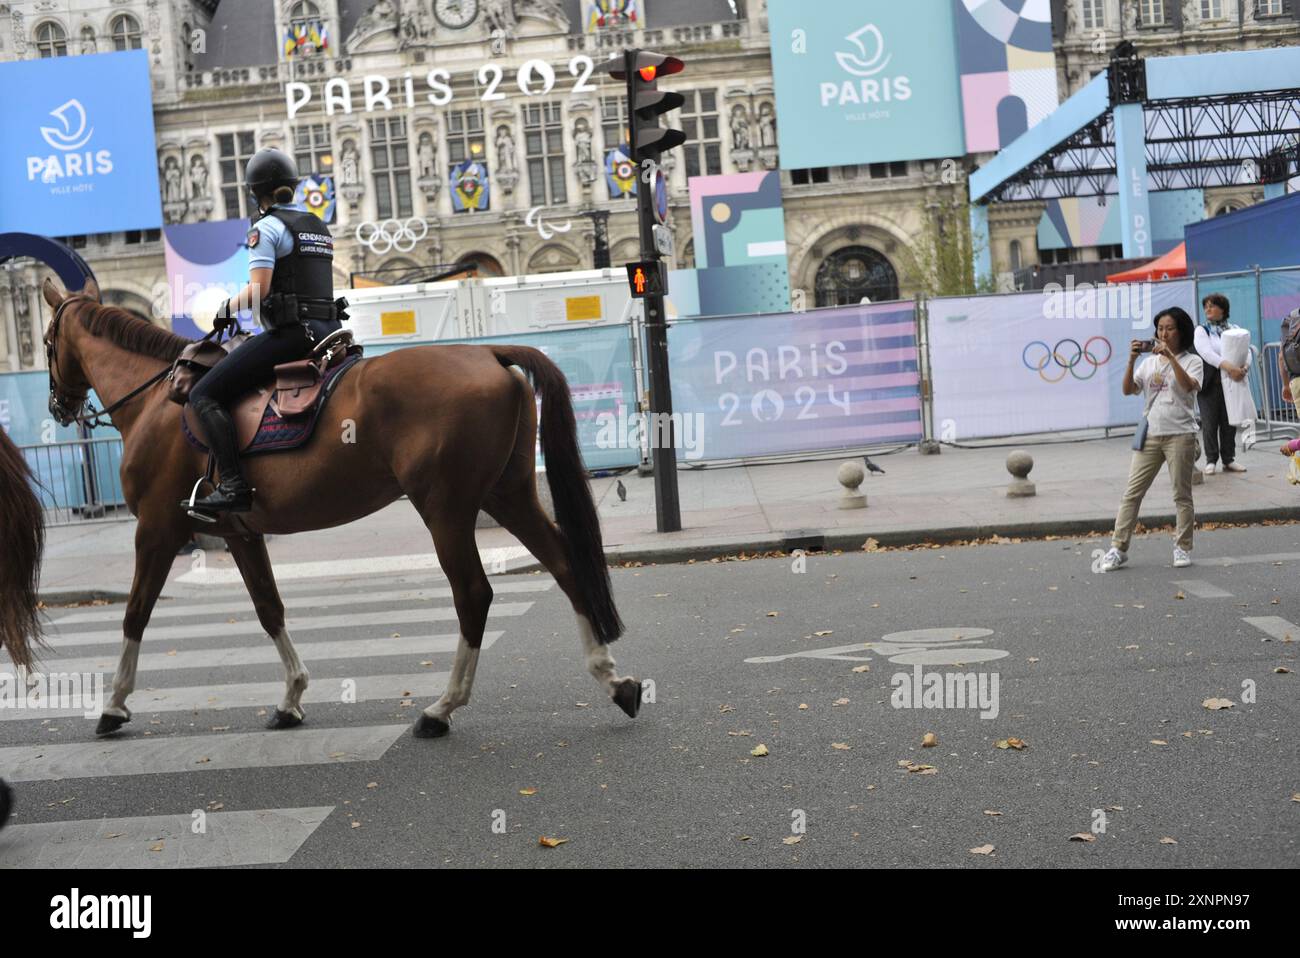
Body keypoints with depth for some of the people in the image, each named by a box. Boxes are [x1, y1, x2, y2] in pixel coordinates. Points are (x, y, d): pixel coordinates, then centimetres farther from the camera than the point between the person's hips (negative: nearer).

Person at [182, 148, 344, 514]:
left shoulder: (266, 227, -6)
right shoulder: (319, 227, 20)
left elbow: (258, 289, -15)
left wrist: (227, 308, 4)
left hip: (290, 332, -9)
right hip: (328, 329, 9)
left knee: (204, 395, -8)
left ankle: (234, 487, -21)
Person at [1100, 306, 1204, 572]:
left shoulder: (1192, 361, 1)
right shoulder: (1149, 362, 13)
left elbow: (1190, 386, -20)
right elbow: (1128, 390, 2)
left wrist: (1171, 356, -24)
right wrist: (1131, 360, -10)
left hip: (1180, 435, -4)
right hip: (1150, 434, 4)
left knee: (1182, 494, 4)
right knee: (1132, 492, -1)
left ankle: (1182, 548, 14)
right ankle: (1118, 548, 0)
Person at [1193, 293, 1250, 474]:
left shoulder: (1235, 329, 12)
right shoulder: (1201, 330, 2)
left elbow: (1246, 350, 3)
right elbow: (1206, 353, -14)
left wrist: (1245, 367, -19)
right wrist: (1228, 366, -27)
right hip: (1210, 384, -3)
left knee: (1229, 423, 5)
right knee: (1210, 423, -3)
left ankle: (1229, 459, 12)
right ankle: (1211, 460, 3)